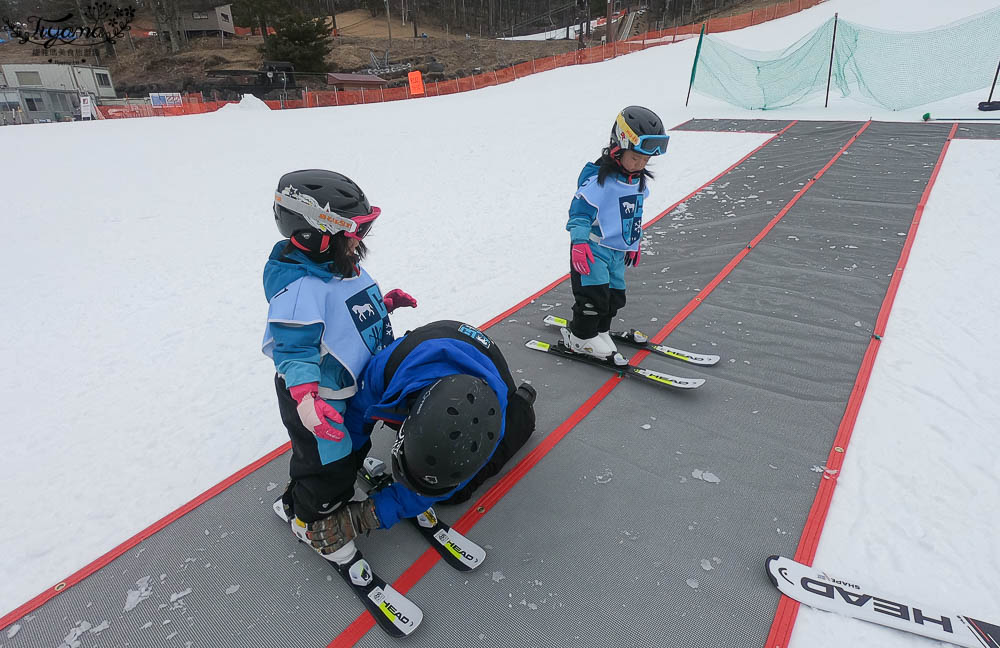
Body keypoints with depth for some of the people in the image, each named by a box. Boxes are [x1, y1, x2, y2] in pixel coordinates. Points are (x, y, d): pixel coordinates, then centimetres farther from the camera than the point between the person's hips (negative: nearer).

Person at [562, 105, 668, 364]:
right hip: (592, 249, -8)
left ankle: (599, 330, 31)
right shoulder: (598, 178, -20)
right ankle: (580, 336, 10)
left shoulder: (638, 180, 7)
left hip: (617, 251, 8)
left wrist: (634, 244, 26)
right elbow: (580, 211, -21)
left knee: (615, 296, 12)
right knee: (594, 294, -8)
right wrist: (579, 243, -29)